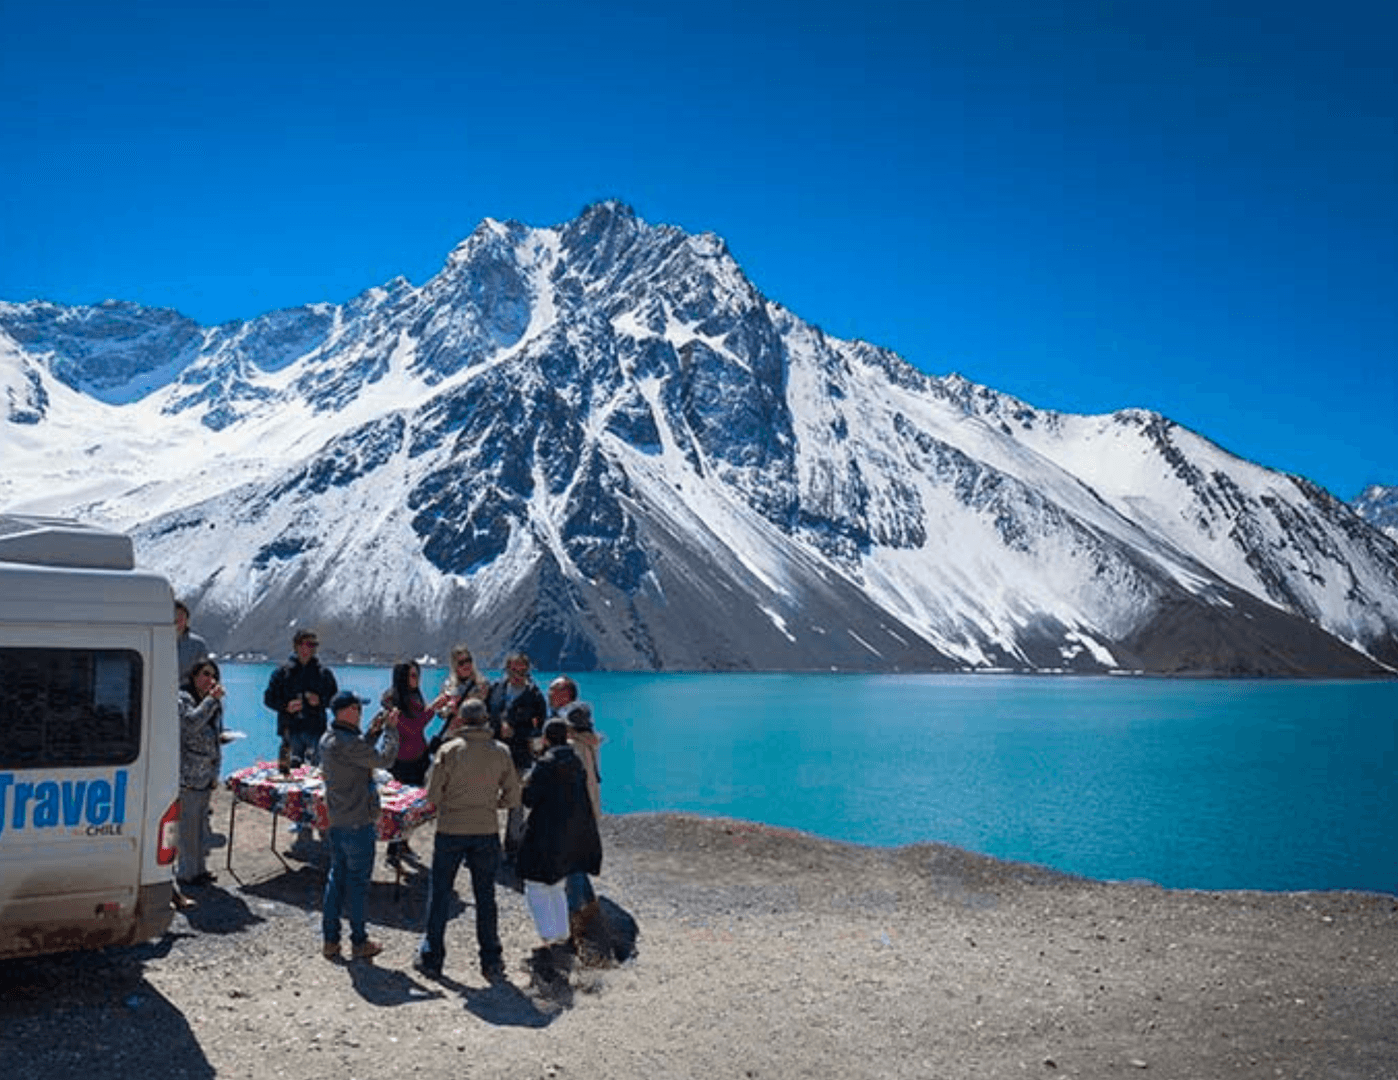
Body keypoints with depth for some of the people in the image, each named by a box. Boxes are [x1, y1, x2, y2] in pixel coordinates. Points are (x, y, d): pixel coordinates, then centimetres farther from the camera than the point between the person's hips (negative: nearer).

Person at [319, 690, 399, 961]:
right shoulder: (348, 743, -23)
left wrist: (373, 732, 8)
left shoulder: (327, 739, 6)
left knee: (336, 877, 15)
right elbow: (385, 759, -21)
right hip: (358, 823, -9)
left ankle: (330, 939, 21)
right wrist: (390, 729, -11)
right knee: (357, 881, 2)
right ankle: (359, 943, 12)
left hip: (336, 821, 9)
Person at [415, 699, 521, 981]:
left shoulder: (449, 749, -10)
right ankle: (491, 961, 16)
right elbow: (513, 796, 1)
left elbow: (432, 795, -8)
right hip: (487, 831, 2)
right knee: (485, 897, 12)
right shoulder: (501, 751, -4)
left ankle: (431, 957, 20)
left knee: (440, 894, 12)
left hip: (450, 831, -2)